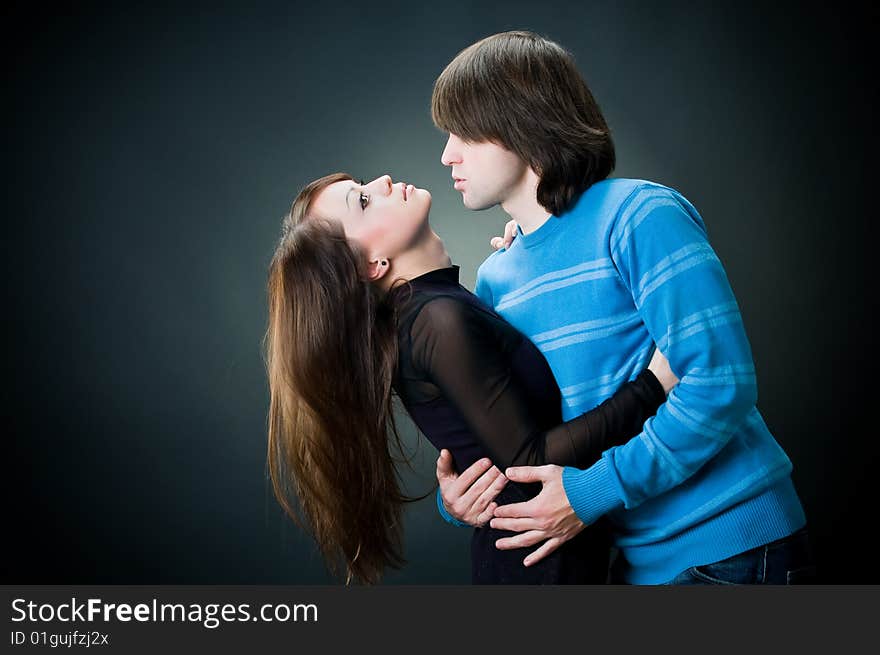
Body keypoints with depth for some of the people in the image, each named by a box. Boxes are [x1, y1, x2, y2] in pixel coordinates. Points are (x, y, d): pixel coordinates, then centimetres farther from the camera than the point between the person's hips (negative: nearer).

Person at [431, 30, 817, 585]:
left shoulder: (638, 215, -16)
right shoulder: (495, 279, 6)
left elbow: (720, 383, -23)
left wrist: (590, 493, -22)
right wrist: (453, 496, -10)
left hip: (727, 546, -6)